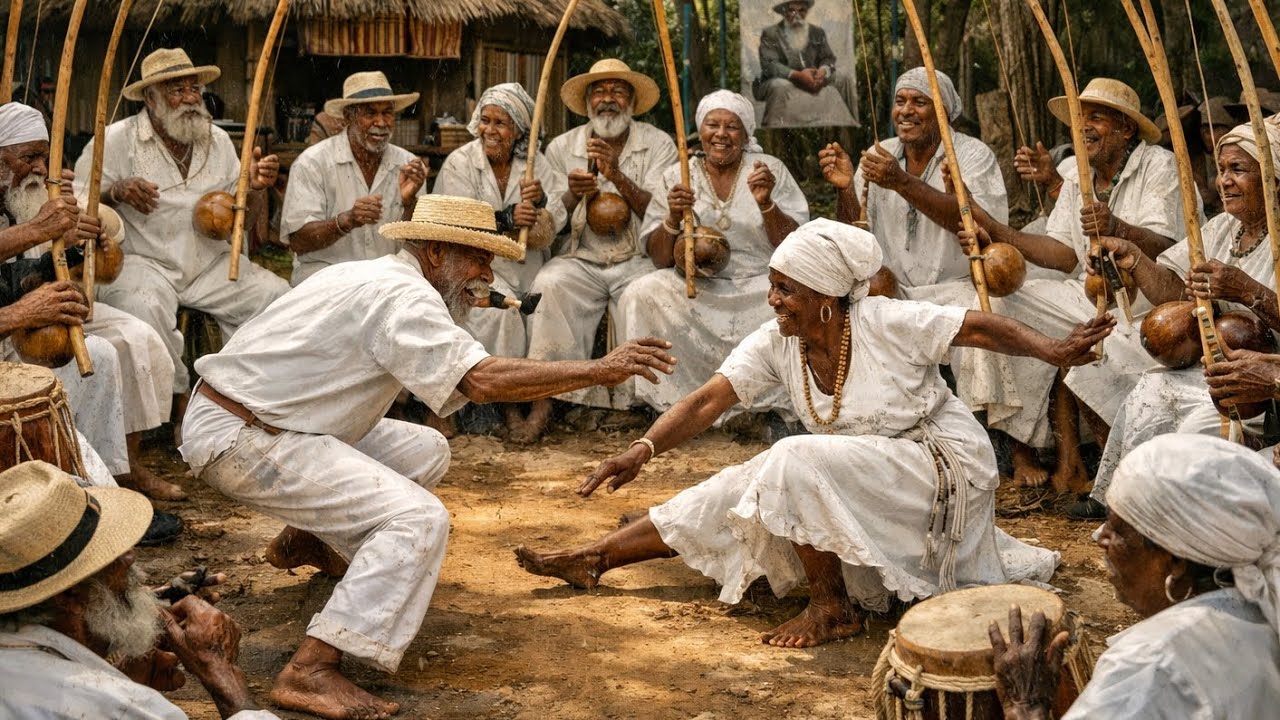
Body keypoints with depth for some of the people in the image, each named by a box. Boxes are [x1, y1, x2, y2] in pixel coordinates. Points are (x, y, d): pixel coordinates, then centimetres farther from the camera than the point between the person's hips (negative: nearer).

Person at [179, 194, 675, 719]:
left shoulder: (375, 277, 13)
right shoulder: (401, 293, -18)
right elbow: (482, 381, -29)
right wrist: (596, 371, -25)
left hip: (270, 422, 10)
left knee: (425, 452, 16)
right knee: (419, 519, -20)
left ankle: (307, 539, 32)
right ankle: (311, 674, -25)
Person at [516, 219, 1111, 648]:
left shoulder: (888, 325, -22)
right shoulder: (776, 344, -8)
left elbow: (981, 328, -17)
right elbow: (709, 400, -14)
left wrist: (1054, 351, -31)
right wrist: (644, 448, -28)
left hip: (944, 465, -7)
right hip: (862, 481, 7)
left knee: (797, 463, -29)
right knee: (736, 490, -4)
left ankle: (833, 610, -15)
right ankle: (592, 560, 5)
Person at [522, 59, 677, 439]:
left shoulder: (659, 145, 5)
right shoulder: (562, 148, 10)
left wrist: (617, 176, -20)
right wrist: (572, 195, -15)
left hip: (638, 260, -1)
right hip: (579, 260, 1)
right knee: (548, 284, -30)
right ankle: (544, 398, -28)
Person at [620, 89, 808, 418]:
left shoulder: (771, 170, 7)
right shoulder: (677, 177, 9)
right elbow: (659, 260, 5)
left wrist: (766, 204, -16)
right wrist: (674, 218, -14)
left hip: (760, 283, 0)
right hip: (696, 289, 1)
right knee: (643, 294, -28)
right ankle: (677, 403, -16)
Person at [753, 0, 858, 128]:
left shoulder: (817, 32, 11)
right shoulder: (770, 34, -4)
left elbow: (828, 59, 4)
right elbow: (769, 65, -17)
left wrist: (823, 72, -22)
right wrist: (797, 75, -31)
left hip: (812, 81, 5)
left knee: (844, 77, -9)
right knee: (780, 86, -38)